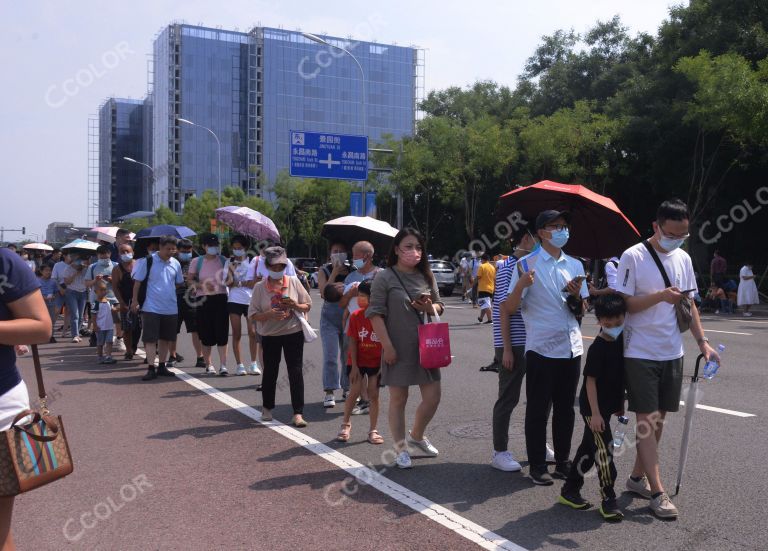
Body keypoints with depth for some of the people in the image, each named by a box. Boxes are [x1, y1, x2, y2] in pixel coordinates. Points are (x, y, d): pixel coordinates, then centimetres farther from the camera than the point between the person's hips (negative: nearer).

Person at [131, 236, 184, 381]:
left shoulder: (175, 263, 8)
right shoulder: (148, 261, -6)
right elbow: (137, 281, -4)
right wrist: (135, 300, -6)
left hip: (171, 308, 5)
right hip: (151, 308, -5)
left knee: (166, 338, 11)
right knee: (150, 339, -5)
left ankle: (162, 366, 23)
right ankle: (151, 369, -3)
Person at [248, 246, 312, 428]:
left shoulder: (293, 281, -2)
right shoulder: (259, 287, -4)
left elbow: (308, 305, 4)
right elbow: (253, 315, -4)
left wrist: (295, 305, -16)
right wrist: (269, 314, -21)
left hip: (293, 333, 0)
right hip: (270, 336, 0)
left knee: (296, 372, -3)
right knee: (270, 372, 12)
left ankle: (298, 413, 2)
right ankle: (267, 407, 33)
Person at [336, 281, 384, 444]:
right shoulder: (356, 316, -10)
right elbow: (353, 342, -7)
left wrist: (383, 365, -7)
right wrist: (354, 366, -10)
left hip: (376, 362, 0)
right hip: (358, 361, 0)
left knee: (373, 395, 4)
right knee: (354, 392, -1)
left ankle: (373, 431, 14)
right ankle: (345, 424, 20)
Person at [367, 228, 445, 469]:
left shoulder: (426, 277, 9)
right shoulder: (385, 278, -7)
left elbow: (439, 306, 17)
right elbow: (375, 314, -11)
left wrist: (430, 308, -8)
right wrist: (387, 346, -16)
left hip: (425, 346, 5)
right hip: (398, 349, -5)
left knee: (433, 397, 8)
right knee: (398, 399, 5)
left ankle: (417, 436, 34)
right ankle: (401, 449, 20)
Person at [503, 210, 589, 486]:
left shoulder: (575, 265, 11)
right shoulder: (527, 264, -4)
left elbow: (580, 312, 14)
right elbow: (509, 309, -6)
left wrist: (576, 295, -8)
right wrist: (520, 285, -25)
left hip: (571, 347, 5)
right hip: (540, 348, -5)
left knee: (565, 409, 12)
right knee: (538, 409, 2)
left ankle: (562, 462, 23)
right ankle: (537, 466, 12)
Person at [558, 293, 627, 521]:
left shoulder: (621, 341, 4)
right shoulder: (598, 348, -19)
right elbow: (590, 380, -19)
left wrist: (620, 403, 19)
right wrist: (595, 413, -21)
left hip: (608, 405, 8)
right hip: (593, 407, -8)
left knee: (589, 448, 14)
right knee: (604, 449, -7)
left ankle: (570, 490, 25)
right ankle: (608, 499, 3)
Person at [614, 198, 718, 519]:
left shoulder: (683, 259, 9)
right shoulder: (633, 257, -10)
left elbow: (689, 304, 14)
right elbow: (623, 304, -12)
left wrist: (702, 341, 5)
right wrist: (660, 296, -24)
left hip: (672, 353, 6)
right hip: (641, 353, -6)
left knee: (659, 418, 12)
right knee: (646, 420, -3)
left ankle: (637, 477, 25)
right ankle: (657, 493, 1)